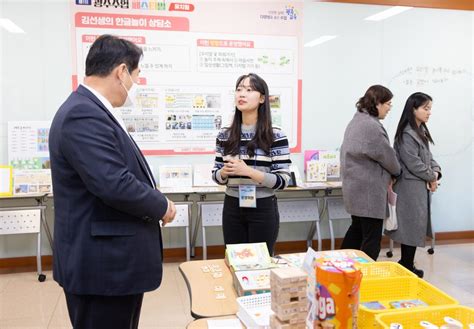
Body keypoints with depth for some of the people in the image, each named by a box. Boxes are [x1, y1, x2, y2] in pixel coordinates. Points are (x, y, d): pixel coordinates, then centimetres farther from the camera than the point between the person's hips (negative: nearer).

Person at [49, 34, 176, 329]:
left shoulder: (92, 110, 11)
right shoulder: (83, 115, -22)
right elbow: (114, 185, -29)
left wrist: (155, 201, 5)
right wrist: (161, 206, -13)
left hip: (113, 259, 10)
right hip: (101, 264, -10)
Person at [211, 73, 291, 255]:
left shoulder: (275, 135, -8)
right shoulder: (224, 135, 2)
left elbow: (283, 180, -11)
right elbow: (216, 175, 8)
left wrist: (248, 171, -21)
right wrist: (225, 172, -14)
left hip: (263, 209, -3)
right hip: (232, 208, 3)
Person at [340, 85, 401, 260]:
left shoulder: (357, 121, 12)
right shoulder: (372, 126, -20)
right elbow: (386, 155, -13)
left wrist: (386, 175, 11)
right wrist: (396, 171, 8)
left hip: (356, 187, 11)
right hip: (368, 190, -10)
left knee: (357, 228, 21)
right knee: (372, 237, 0)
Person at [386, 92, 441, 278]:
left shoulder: (421, 131, 14)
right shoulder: (407, 134, -18)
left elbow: (428, 156, 16)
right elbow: (413, 163, -21)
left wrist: (436, 171, -3)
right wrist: (431, 177, -8)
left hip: (420, 185, 10)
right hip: (411, 186, -10)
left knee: (414, 226, 15)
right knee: (412, 226, -1)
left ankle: (406, 263, 26)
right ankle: (408, 267, 11)